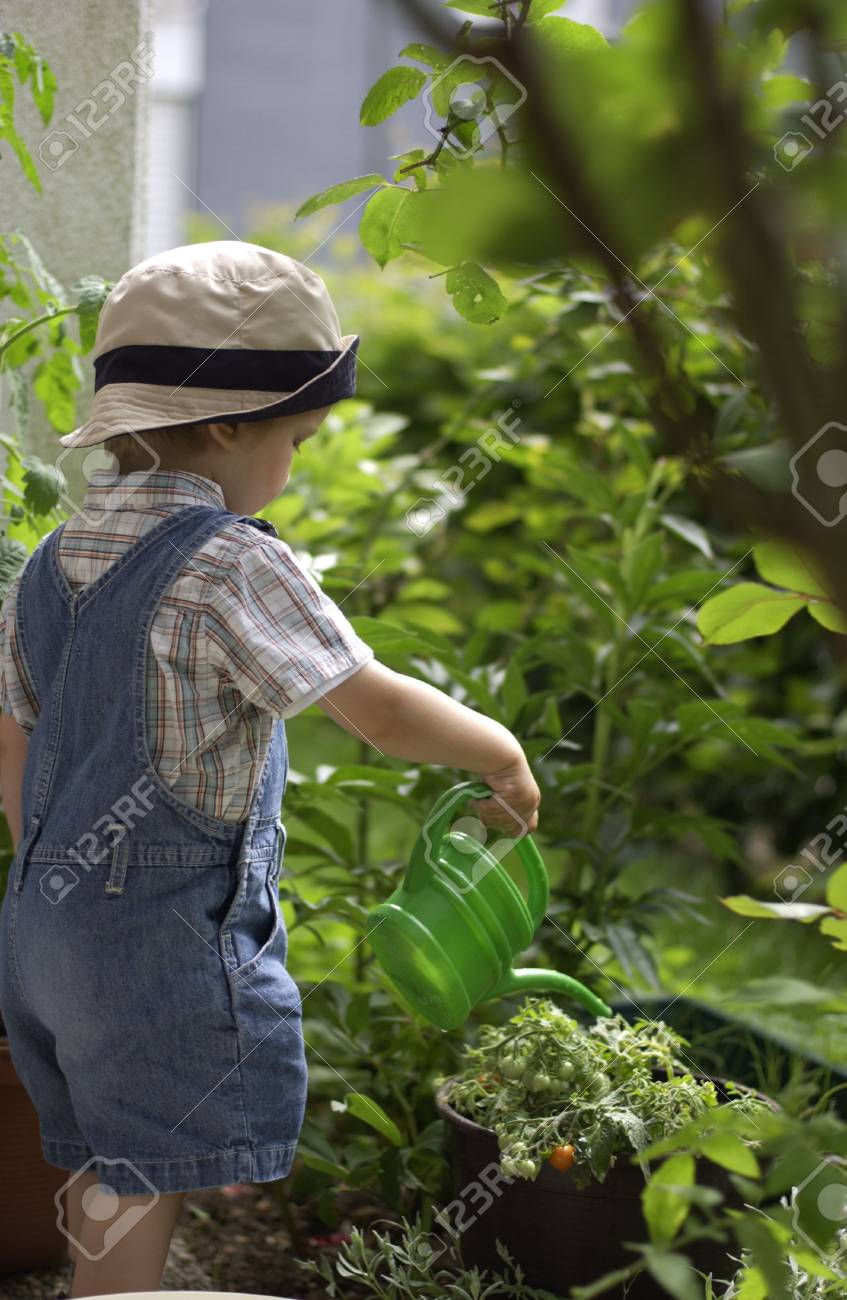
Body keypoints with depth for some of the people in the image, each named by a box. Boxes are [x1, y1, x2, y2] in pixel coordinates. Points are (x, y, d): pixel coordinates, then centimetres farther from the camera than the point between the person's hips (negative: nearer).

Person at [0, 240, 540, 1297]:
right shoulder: (229, 566, -17)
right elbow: (382, 712, -18)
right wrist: (505, 755, -1)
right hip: (171, 938, -8)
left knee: (108, 1191, 17)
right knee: (141, 1206, 1)